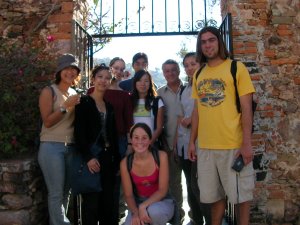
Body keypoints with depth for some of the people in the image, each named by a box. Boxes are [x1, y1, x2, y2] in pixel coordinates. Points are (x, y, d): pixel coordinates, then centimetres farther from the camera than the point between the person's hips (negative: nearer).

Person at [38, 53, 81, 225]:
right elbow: (47, 122, -12)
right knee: (56, 193, -6)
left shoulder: (75, 94, 13)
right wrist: (65, 107, -18)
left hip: (71, 147, 6)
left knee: (66, 191, 10)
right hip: (52, 147, -6)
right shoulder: (49, 91, -4)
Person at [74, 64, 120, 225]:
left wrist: (117, 158, 9)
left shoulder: (110, 106, 15)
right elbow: (79, 132, -12)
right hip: (91, 157, -5)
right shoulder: (83, 102, -3)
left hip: (108, 157, 6)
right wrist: (88, 156, -21)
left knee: (108, 200, 10)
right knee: (91, 201, -2)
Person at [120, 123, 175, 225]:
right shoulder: (125, 163, -11)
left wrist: (143, 206, -27)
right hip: (138, 203, 2)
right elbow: (128, 195, -6)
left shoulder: (161, 156, -17)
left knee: (154, 211, -36)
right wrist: (135, 213, -25)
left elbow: (163, 190, -15)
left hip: (161, 202, -2)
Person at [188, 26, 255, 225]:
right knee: (214, 195, 15)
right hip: (205, 147, 4)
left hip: (233, 145, -4)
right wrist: (192, 141, 10)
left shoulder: (237, 68, -3)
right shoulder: (198, 75, 10)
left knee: (241, 194, 8)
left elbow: (246, 108, -7)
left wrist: (247, 143, -12)